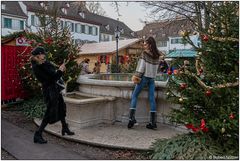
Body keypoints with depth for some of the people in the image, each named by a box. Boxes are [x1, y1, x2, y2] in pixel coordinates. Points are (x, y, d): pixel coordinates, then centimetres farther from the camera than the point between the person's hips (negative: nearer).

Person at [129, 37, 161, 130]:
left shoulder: (145, 53, -7)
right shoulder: (157, 55, 10)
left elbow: (141, 66, -11)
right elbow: (156, 67, 10)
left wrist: (137, 76, -8)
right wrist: (152, 75, 15)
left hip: (144, 77, -5)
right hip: (152, 78, 5)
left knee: (134, 96, 4)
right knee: (152, 99, 4)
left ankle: (132, 118, -5)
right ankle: (153, 122, 6)